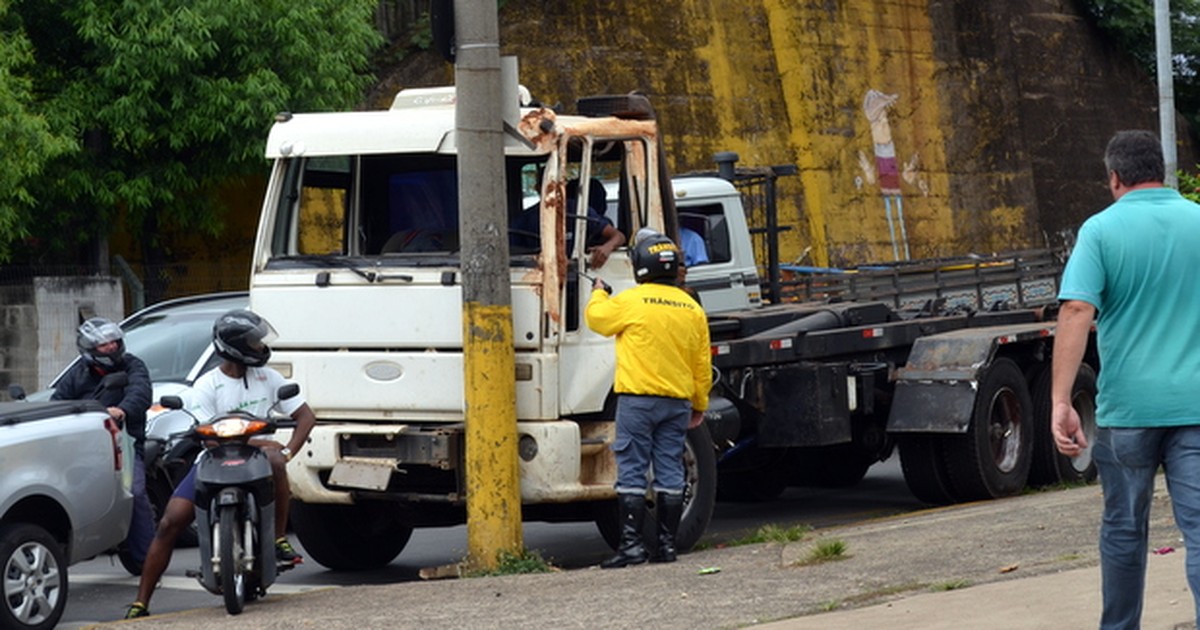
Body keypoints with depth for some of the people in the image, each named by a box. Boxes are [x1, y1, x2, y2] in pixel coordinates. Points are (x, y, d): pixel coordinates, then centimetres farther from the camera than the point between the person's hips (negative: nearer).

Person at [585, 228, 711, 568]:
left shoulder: (631, 301, -10)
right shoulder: (691, 308, 8)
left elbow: (596, 317, 6)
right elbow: (702, 364, 12)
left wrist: (598, 293, 26)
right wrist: (699, 405, 20)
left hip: (637, 399, -5)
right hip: (678, 400, 5)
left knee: (631, 474, -2)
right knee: (670, 474, 8)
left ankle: (631, 543, -6)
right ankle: (667, 544, 9)